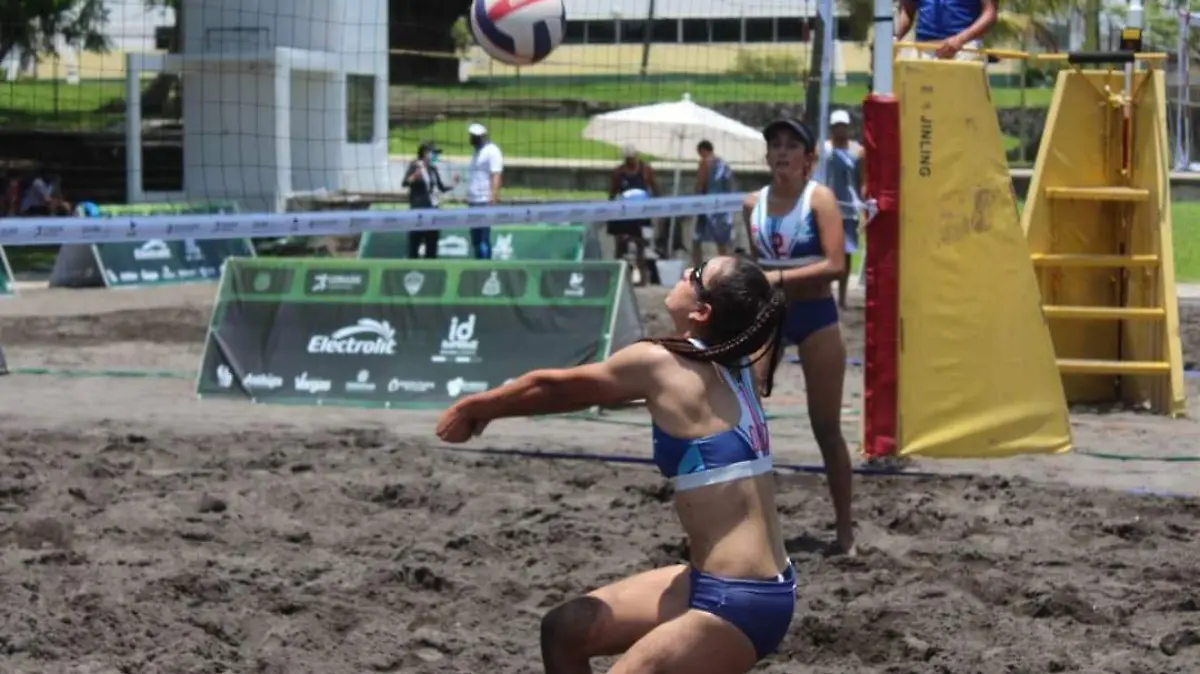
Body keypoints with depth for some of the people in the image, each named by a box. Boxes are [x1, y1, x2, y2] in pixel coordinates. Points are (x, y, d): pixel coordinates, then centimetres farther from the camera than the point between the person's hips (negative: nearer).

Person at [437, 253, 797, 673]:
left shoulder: (659, 365, -12)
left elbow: (551, 387, 5)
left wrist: (472, 409, 21)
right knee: (565, 628, 17)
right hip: (723, 586, 9)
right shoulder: (727, 369, 10)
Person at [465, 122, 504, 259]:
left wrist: (493, 199, -24)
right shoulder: (477, 152, 20)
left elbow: (496, 176, -16)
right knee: (475, 238, 10)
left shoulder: (491, 151, -8)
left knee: (483, 237, -11)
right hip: (473, 202, 10)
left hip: (485, 202, -10)